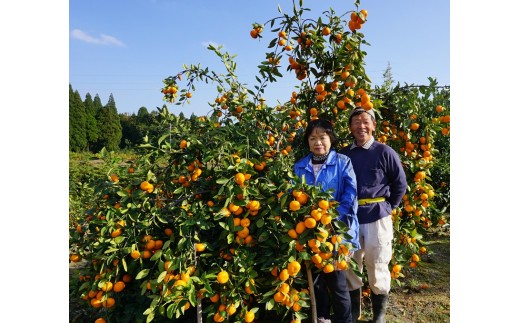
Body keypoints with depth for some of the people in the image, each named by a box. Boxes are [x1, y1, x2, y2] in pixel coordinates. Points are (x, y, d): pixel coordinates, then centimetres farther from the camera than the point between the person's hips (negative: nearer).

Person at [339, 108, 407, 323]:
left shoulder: (384, 152, -3)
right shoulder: (343, 154, 4)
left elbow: (400, 184, 4)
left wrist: (388, 207, 3)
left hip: (377, 217, -2)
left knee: (377, 266, 8)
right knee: (349, 265, 12)